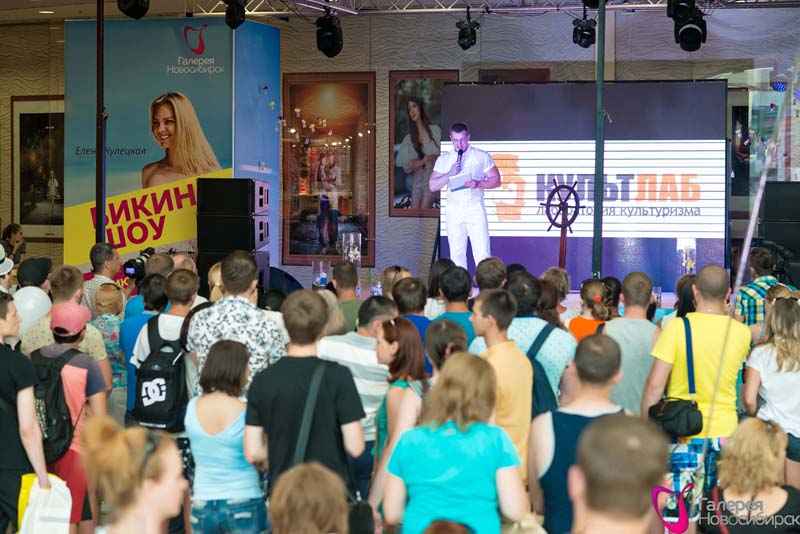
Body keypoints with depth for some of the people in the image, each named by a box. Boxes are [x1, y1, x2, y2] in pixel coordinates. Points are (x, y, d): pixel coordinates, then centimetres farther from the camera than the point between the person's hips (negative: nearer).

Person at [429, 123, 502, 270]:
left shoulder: (482, 156, 4)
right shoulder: (443, 159, 8)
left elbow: (496, 180, 2)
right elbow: (433, 186, 3)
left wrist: (478, 184, -16)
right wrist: (450, 174, -12)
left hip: (475, 209, -2)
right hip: (454, 210, 2)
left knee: (482, 251, -8)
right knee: (456, 253, 4)